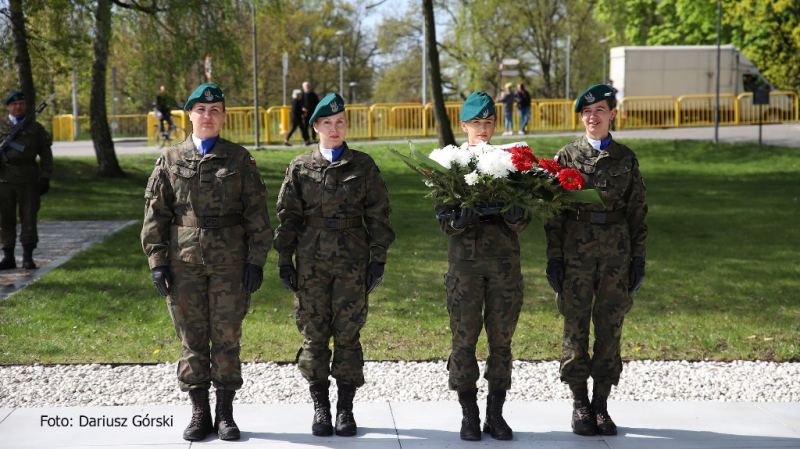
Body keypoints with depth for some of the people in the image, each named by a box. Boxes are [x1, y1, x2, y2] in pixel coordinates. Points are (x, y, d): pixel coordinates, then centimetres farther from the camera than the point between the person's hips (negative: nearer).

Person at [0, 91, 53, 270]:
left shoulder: (36, 128, 8)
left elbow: (46, 156, 8)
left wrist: (45, 178, -1)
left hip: (29, 180, 0)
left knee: (29, 218, 0)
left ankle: (28, 257, 6)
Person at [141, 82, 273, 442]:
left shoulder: (239, 159, 5)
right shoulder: (170, 160, 7)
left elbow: (256, 215, 2)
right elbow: (155, 214, 6)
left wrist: (256, 261, -5)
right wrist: (157, 262, -2)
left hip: (229, 260, -1)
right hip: (184, 260, 1)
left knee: (227, 337, 3)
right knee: (191, 338, 6)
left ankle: (225, 413, 13)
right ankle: (199, 413, 16)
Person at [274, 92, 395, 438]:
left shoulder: (364, 166, 5)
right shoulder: (300, 167, 7)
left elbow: (378, 216, 5)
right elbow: (288, 216, 8)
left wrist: (378, 260, -1)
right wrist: (284, 260, 3)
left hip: (352, 261, -1)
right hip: (311, 260, 1)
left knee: (348, 334, 2)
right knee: (314, 334, 2)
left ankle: (346, 409, 11)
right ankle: (320, 408, 13)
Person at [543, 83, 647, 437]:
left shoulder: (626, 159, 8)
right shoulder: (566, 156, 4)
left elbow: (637, 211, 9)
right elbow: (554, 212, 2)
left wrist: (638, 259, 4)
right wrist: (554, 258, -4)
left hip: (617, 251, 1)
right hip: (576, 251, -1)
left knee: (610, 328, 3)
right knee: (575, 326, 1)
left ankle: (601, 404, 12)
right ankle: (579, 404, 11)